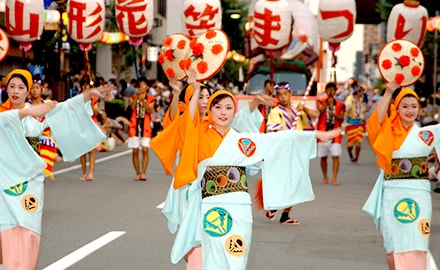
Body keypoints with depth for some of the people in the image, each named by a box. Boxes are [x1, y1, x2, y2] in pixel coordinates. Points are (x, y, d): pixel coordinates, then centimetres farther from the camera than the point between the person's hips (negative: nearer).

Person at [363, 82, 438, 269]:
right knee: (394, 247, 9)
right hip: (392, 193, 1)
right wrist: (388, 93, -19)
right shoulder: (388, 133, 5)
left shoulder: (426, 134, 7)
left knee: (415, 246, -8)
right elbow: (376, 120, -14)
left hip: (418, 193, -1)